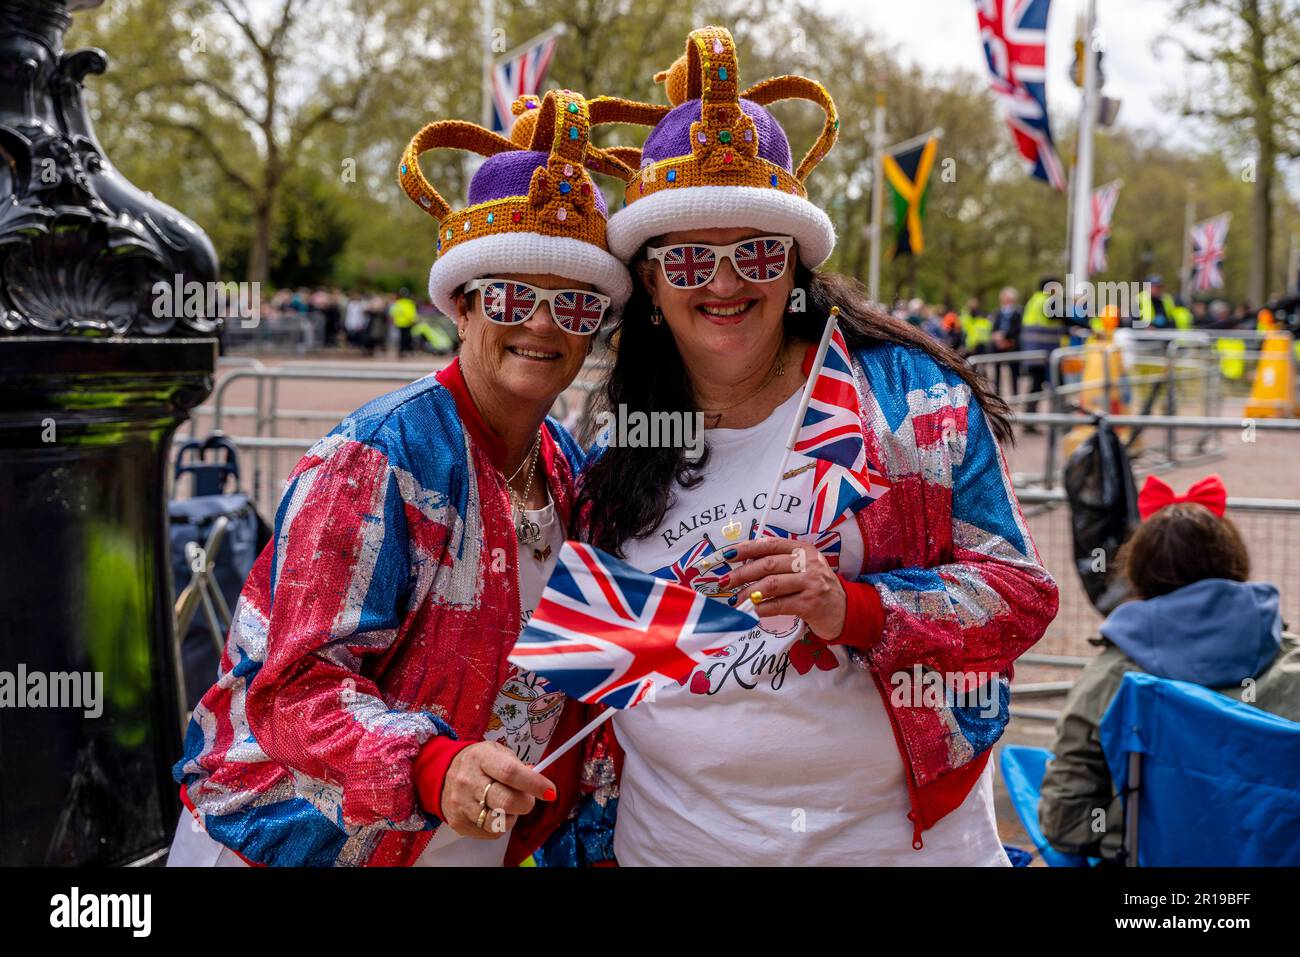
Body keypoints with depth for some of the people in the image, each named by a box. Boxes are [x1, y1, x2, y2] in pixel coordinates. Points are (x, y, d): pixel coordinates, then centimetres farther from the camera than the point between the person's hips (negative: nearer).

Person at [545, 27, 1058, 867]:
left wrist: (853, 608, -22)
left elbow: (1019, 594, -8)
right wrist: (596, 844, 12)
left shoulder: (910, 395, -6)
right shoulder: (620, 456, 4)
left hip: (895, 833, -2)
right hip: (672, 838, 3)